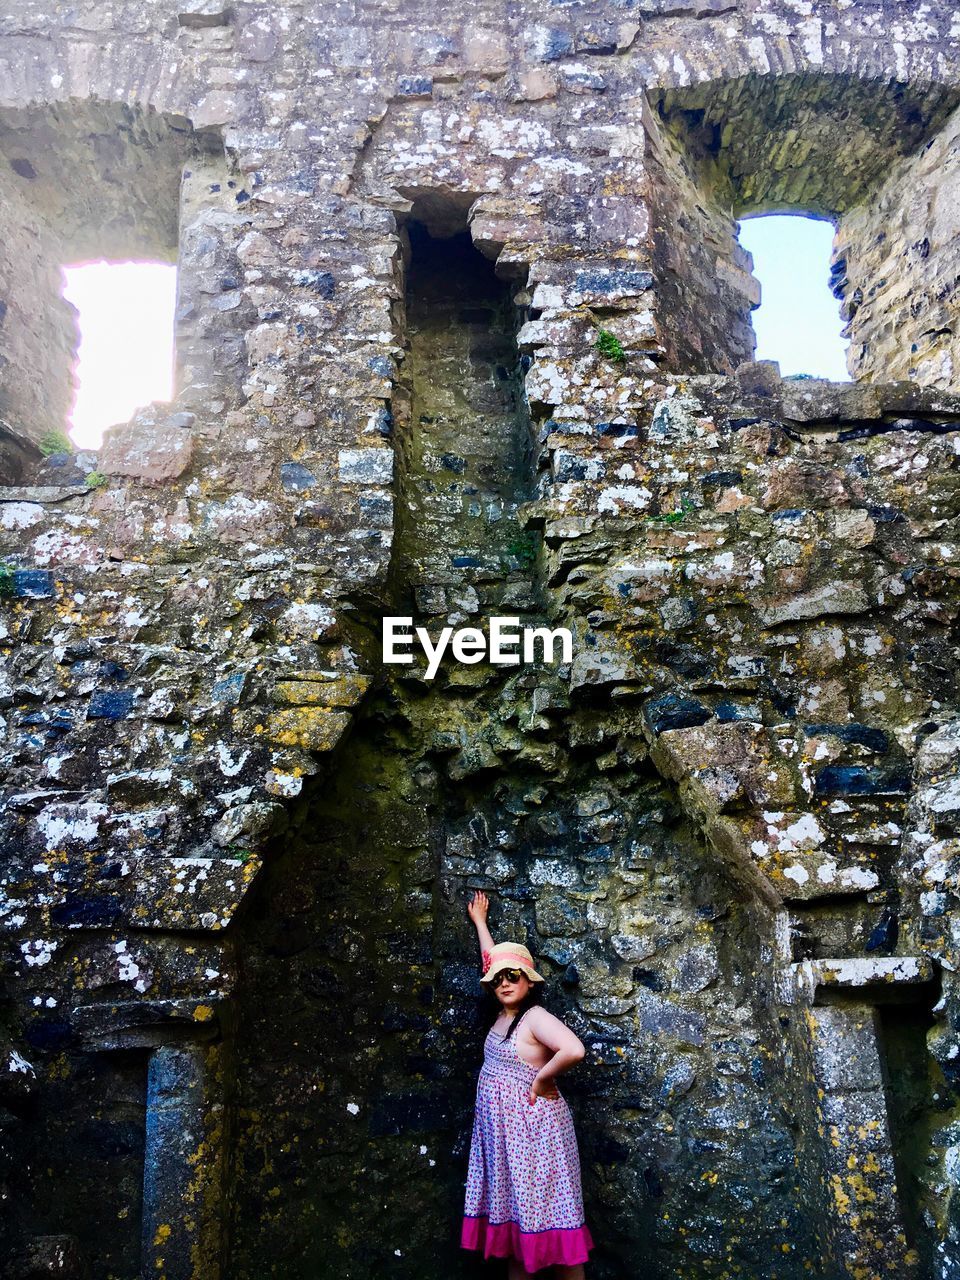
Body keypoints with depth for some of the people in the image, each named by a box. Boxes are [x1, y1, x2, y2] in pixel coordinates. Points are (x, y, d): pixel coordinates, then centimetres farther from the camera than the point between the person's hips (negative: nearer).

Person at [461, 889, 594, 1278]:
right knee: (512, 1209, 11)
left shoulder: (535, 1017, -15)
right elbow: (492, 958, 21)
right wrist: (479, 921, 32)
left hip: (532, 1126, -8)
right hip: (503, 1127, 8)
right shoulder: (505, 1012, 7)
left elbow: (575, 1050, -32)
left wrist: (541, 1079, -19)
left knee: (545, 1208, -4)